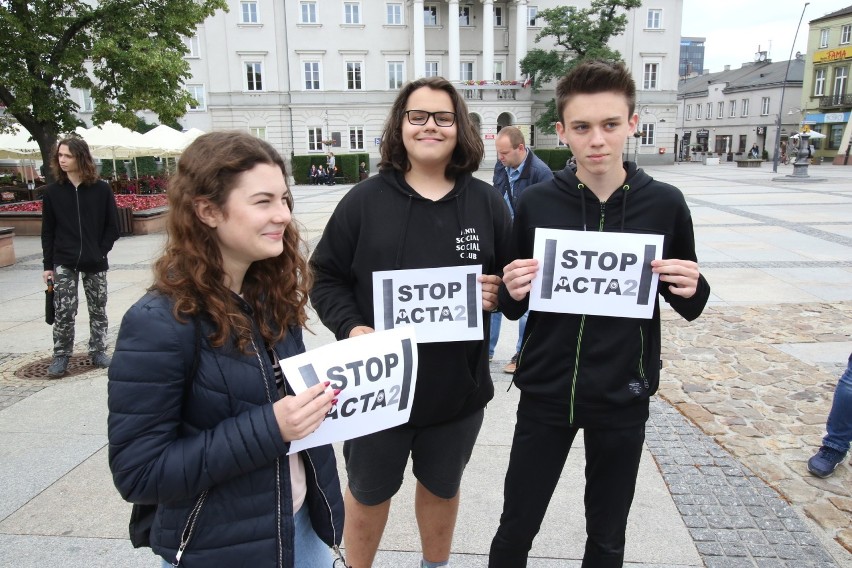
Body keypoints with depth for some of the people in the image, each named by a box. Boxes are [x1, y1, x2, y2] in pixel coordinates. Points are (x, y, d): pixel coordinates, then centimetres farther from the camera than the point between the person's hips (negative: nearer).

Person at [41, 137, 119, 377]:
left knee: (98, 310, 9)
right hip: (64, 264, 0)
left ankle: (98, 351, 23)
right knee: (64, 312, -2)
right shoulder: (53, 191, 1)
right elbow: (48, 231, 3)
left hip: (95, 264, 0)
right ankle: (61, 356, 12)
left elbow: (112, 227, 2)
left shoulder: (102, 189, -3)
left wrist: (100, 252, -8)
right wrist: (48, 265, 0)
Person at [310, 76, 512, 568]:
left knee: (443, 487, 24)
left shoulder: (487, 202, 1)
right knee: (368, 491, 19)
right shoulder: (365, 200, -5)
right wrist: (350, 327, -18)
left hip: (460, 385, 2)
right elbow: (326, 277, -2)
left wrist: (500, 293, -13)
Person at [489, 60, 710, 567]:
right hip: (546, 394, 0)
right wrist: (513, 293, -21)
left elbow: (690, 307, 4)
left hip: (623, 398, 1)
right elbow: (513, 306, 1)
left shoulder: (665, 204, -6)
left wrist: (691, 289, -17)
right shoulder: (536, 203, -7)